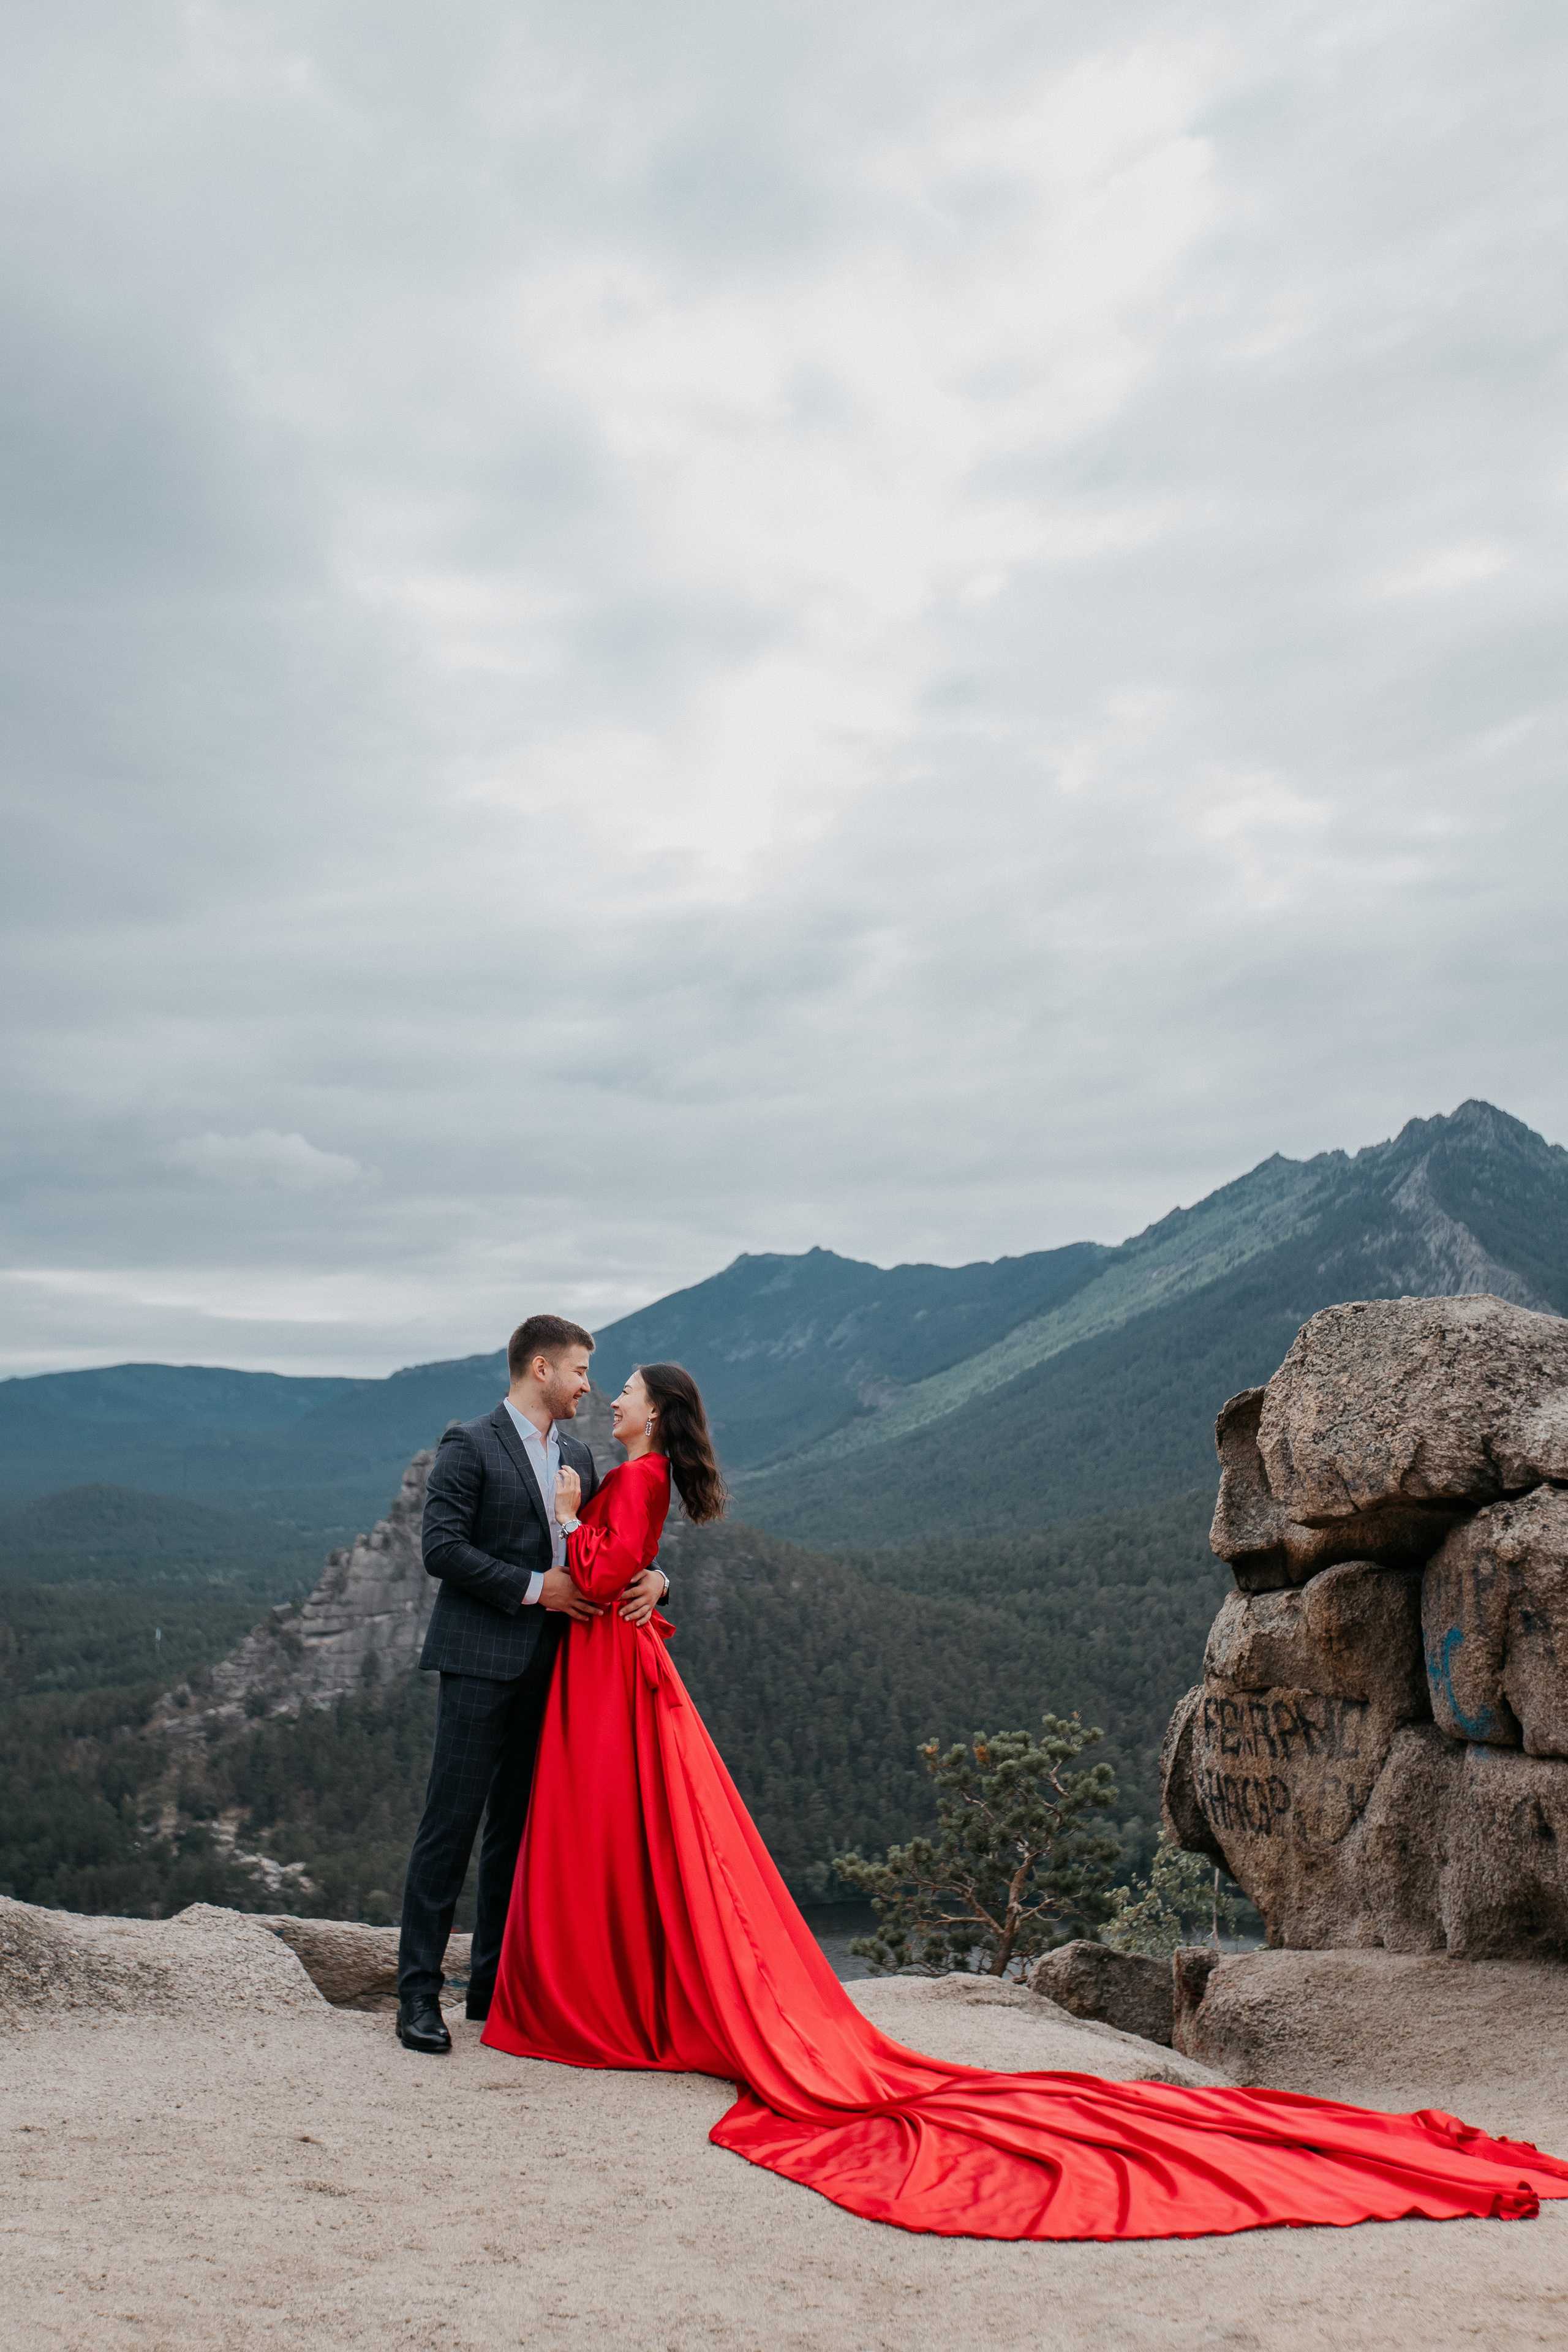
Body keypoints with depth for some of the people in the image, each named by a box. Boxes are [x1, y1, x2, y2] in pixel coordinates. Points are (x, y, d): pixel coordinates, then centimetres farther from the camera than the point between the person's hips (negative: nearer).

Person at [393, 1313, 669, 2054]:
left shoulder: (577, 1456, 16)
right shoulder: (470, 1445, -5)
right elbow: (441, 1547, -14)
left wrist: (651, 1577, -3)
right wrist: (534, 1587, -16)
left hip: (549, 1664, 7)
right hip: (482, 1661, -7)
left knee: (517, 1826, 11)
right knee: (451, 1823, -5)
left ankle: (495, 1984, 20)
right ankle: (419, 1992, 3)